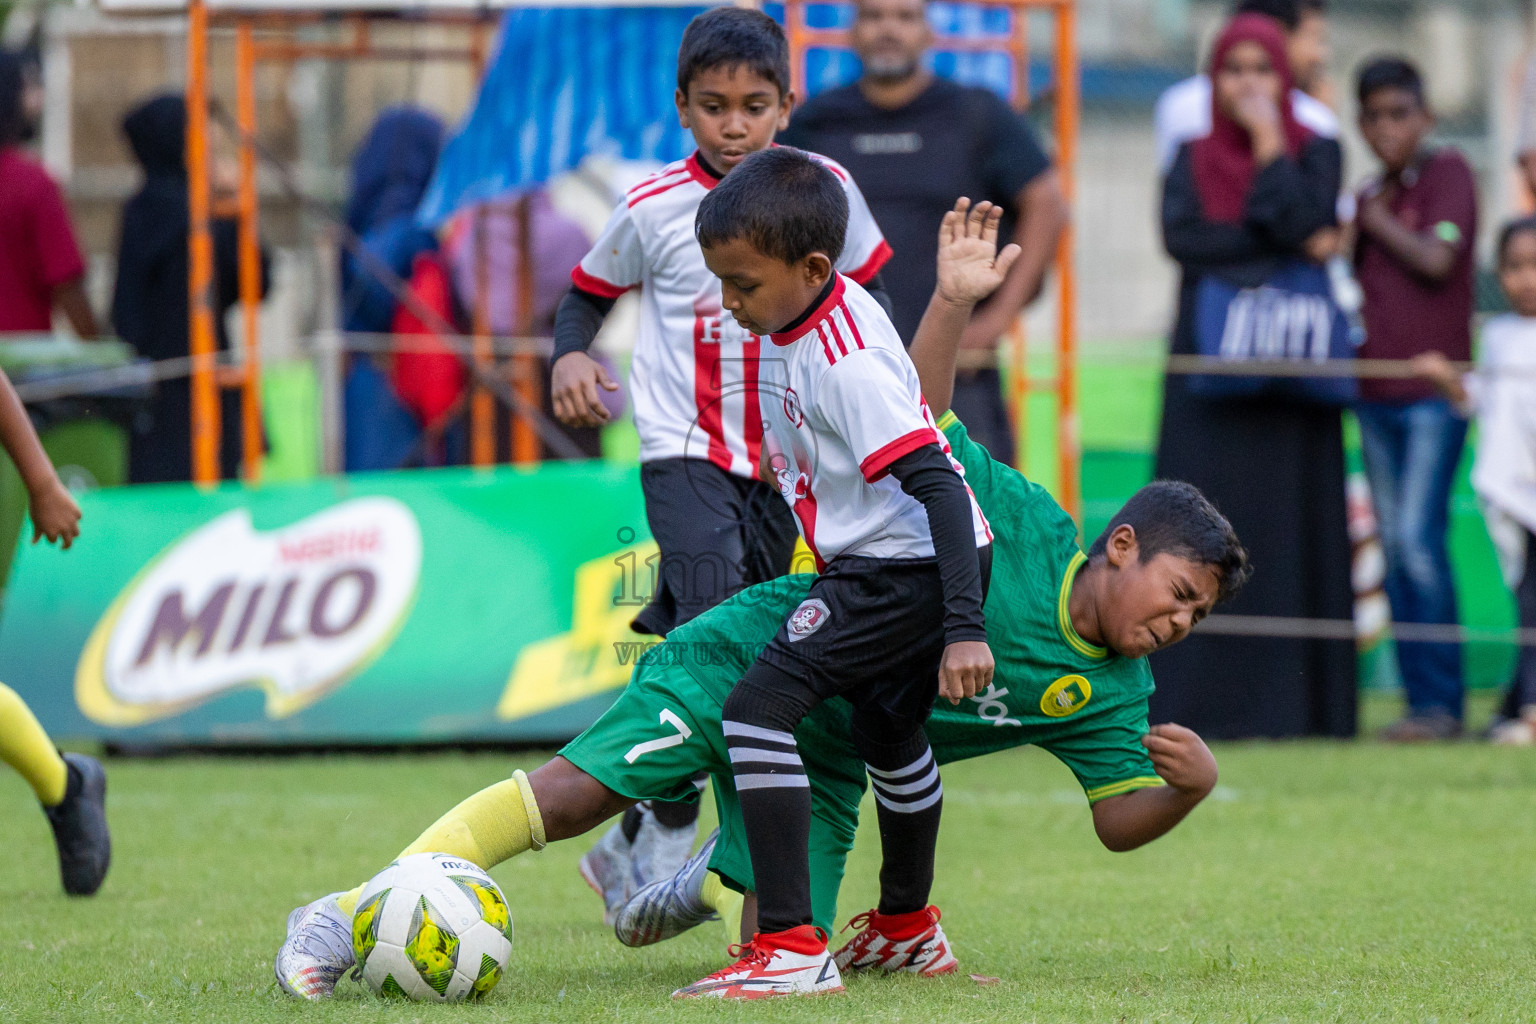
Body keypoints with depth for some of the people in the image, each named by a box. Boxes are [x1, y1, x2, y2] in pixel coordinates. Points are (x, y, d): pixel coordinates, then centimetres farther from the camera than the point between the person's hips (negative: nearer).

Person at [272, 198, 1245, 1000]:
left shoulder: (1110, 694, 0)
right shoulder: (1025, 525, -14)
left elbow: (1120, 819, 1)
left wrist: (1188, 787, -22)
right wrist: (954, 304, -32)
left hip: (829, 762, 5)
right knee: (574, 791, -21)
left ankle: (715, 882, 27)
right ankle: (348, 916, -17)